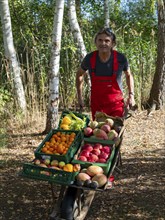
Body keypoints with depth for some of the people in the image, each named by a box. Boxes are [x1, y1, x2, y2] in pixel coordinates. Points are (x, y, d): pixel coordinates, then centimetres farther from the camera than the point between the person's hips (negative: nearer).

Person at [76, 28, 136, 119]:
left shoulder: (120, 58, -12)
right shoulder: (90, 58, -10)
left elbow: (129, 75, 7)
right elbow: (79, 74, 9)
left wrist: (131, 95, -2)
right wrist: (80, 97, 7)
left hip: (116, 103, -1)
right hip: (96, 104, 2)